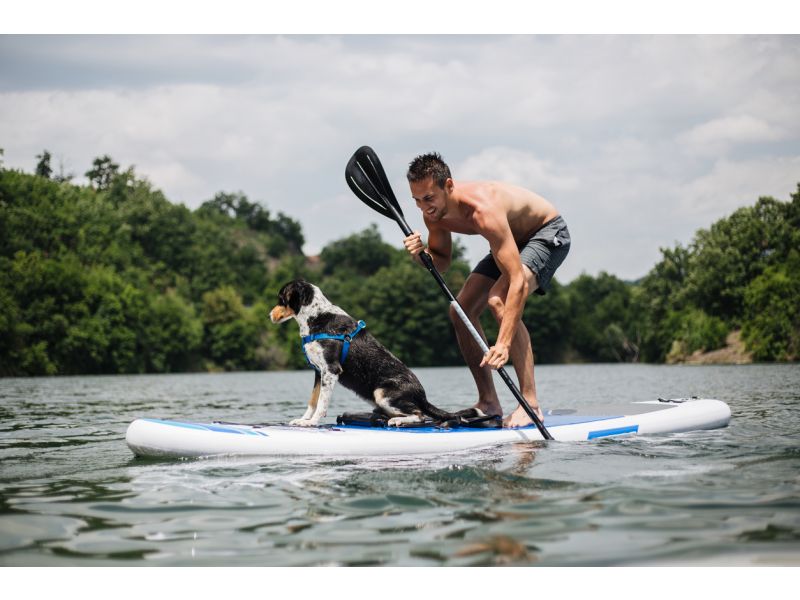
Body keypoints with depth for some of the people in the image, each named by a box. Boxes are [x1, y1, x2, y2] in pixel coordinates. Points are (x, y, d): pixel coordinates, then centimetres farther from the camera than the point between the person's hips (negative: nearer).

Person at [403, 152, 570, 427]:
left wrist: (504, 343, -50)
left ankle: (531, 404, -28)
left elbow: (517, 281, -43)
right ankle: (489, 403, 9)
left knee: (498, 300, -30)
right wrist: (422, 255, -22)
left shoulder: (482, 210, -39)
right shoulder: (434, 211, -14)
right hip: (513, 240, 9)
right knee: (461, 310, 0)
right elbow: (442, 262, 3)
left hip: (548, 233, -9)